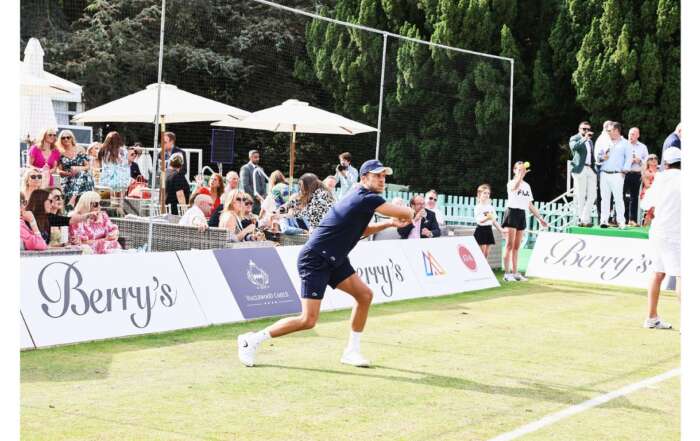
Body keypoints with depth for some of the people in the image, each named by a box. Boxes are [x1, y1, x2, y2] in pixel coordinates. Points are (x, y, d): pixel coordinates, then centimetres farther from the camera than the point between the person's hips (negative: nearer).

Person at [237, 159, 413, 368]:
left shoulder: (359, 197, 12)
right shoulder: (368, 199, -18)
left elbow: (359, 231, 27)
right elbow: (407, 213, -16)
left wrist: (388, 223, 15)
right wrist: (406, 215, 8)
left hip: (333, 260, 10)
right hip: (314, 261, -10)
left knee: (364, 294, 3)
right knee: (308, 320, -11)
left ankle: (352, 351, 14)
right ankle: (251, 340, 2)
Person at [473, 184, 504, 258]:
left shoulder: (491, 207, 11)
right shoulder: (478, 207, -7)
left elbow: (494, 221, 16)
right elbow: (479, 220, -19)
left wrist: (501, 229, 8)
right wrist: (487, 218, -36)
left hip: (489, 230, 6)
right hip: (481, 230, -6)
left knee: (486, 253, 6)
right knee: (482, 253, -7)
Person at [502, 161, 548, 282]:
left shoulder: (527, 185, 17)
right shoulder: (511, 183, -3)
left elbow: (530, 205, 20)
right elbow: (515, 187, -31)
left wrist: (540, 218, 17)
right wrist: (521, 175, -36)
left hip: (522, 215, 6)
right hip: (512, 212, -6)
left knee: (516, 247, 9)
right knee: (510, 245, -8)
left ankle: (515, 273, 12)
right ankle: (507, 274, -7)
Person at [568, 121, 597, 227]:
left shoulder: (590, 141, 26)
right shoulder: (574, 139, 4)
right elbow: (573, 147, -19)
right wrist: (584, 138, -22)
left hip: (591, 170, 6)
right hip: (580, 170, -6)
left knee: (592, 195, -2)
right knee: (580, 196, -6)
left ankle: (585, 218, 4)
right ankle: (580, 219, -1)